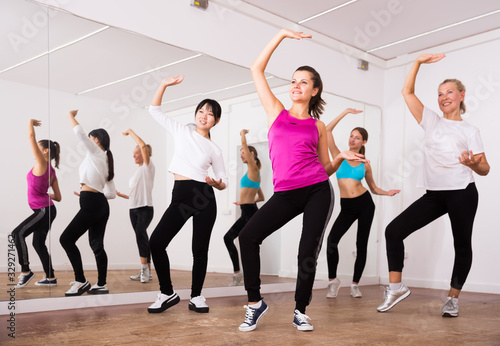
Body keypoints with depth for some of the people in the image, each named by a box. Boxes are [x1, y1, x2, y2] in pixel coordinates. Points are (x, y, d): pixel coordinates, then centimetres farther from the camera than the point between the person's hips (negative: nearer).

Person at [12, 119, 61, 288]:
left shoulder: (41, 163, -9)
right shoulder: (52, 172, 14)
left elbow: (31, 136, -12)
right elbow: (58, 197, 15)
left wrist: (31, 122, 4)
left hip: (43, 210, -10)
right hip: (46, 210, 10)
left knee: (18, 233, -14)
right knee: (38, 243, 13)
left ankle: (25, 271, -12)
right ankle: (50, 277, 19)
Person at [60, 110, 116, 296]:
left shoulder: (96, 152, 0)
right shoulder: (106, 161, 21)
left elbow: (80, 133, -11)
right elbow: (111, 193, 19)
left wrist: (71, 116, 7)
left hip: (91, 204, -9)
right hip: (101, 205, 9)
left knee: (66, 239, -5)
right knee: (97, 245, 11)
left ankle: (80, 281, -6)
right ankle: (101, 285, 12)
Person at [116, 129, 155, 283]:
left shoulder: (148, 167, 0)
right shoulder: (137, 172, 21)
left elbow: (143, 146, -14)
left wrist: (130, 132, -5)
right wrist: (123, 195, 14)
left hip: (145, 208, -8)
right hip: (134, 209, 8)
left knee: (140, 233, -25)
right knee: (142, 237, 7)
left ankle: (144, 268, -24)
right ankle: (146, 271, 11)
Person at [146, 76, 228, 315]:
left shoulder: (214, 150, 9)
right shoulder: (182, 131, 13)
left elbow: (223, 182, 11)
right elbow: (154, 110, 13)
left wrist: (216, 183, -12)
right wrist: (164, 85, 2)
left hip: (203, 197, -1)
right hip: (180, 196, 2)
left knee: (199, 249, -2)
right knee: (156, 242, -10)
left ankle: (196, 297, 16)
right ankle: (167, 293, 5)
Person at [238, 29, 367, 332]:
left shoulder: (318, 127, 11)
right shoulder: (276, 112, 12)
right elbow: (257, 69, 9)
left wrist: (341, 157, -5)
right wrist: (282, 34, 8)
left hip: (317, 192, 0)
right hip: (285, 194, 1)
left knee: (308, 252, -2)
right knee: (249, 236, -15)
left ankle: (301, 311, 19)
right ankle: (255, 303, 0)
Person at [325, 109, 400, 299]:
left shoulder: (365, 165, 7)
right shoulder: (339, 156, 4)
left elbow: (373, 187, 16)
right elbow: (327, 130, -4)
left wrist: (387, 192, -3)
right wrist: (345, 113, 0)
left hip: (365, 204, 2)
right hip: (347, 206, -2)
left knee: (361, 244, 3)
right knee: (332, 240, -20)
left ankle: (355, 284, 16)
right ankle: (333, 280, -3)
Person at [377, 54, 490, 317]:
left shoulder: (469, 131, 6)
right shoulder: (432, 122, 13)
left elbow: (484, 168, 2)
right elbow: (407, 92, 10)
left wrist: (473, 163, -21)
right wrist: (418, 62, 4)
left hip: (462, 192, -3)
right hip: (433, 194, 3)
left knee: (462, 244, 3)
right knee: (394, 230, -8)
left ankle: (453, 299, 18)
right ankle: (396, 287, -2)